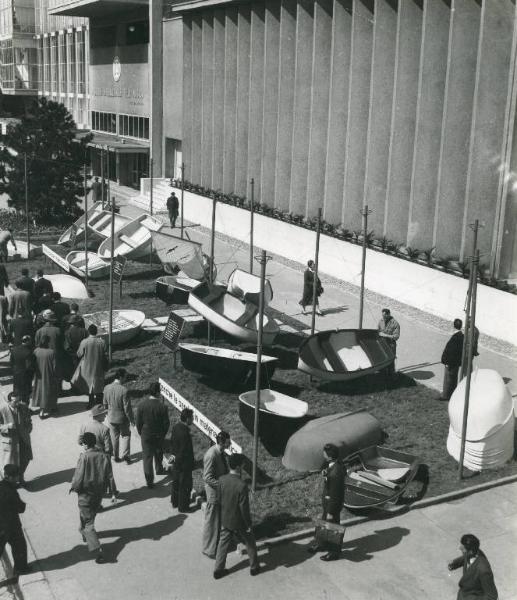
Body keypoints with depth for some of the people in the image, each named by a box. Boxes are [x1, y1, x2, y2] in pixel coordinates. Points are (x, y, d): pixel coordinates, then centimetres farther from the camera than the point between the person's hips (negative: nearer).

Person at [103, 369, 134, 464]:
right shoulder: (124, 390, -26)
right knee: (125, 436, 17)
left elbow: (105, 403, 3)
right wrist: (131, 419, -8)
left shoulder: (107, 388, -10)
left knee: (114, 437, 19)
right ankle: (126, 456, 15)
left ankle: (116, 456, 29)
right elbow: (127, 407, -20)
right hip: (123, 417, -4)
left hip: (111, 418, 4)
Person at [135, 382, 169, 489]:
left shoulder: (141, 404, -17)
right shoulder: (162, 407, -20)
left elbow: (138, 422, -7)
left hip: (146, 435, 0)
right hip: (159, 436, 0)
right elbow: (166, 423, -10)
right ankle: (159, 470, 48)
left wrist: (140, 433, 10)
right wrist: (163, 434, 8)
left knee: (147, 457, 8)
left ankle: (149, 481, 8)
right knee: (158, 454, 26)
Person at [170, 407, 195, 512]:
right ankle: (183, 507, 22)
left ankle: (174, 502, 41)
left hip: (175, 461, 9)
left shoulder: (175, 427, -5)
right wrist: (191, 464, -14)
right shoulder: (185, 433, -31)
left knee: (175, 482, 24)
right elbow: (187, 452, -25)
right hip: (184, 463, -9)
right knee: (185, 485, 9)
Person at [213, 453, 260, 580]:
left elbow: (219, 498, 1)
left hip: (225, 520, 5)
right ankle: (254, 567, 35)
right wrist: (248, 524, -9)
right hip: (239, 522, -5)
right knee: (250, 543, 19)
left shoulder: (222, 480, -13)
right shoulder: (242, 486, -31)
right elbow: (244, 508, -23)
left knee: (223, 543, 20)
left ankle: (218, 570, 28)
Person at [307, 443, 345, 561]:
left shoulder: (335, 473, -37)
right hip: (328, 500, 9)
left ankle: (334, 552, 34)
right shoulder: (333, 464, -8)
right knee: (324, 523, 28)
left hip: (333, 503, -9)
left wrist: (331, 512, -19)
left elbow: (334, 494, -27)